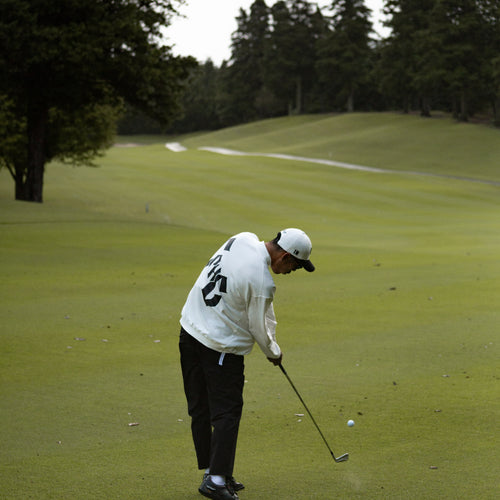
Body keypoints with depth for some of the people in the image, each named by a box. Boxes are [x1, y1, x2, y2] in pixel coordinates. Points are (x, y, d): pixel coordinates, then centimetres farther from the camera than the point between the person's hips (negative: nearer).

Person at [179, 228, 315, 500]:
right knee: (226, 413, -2)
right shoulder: (262, 282, -24)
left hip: (190, 327, 9)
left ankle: (211, 470, 21)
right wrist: (273, 353, 9)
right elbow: (258, 327, -10)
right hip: (221, 347, -9)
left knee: (200, 409, 12)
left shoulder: (243, 239, -1)